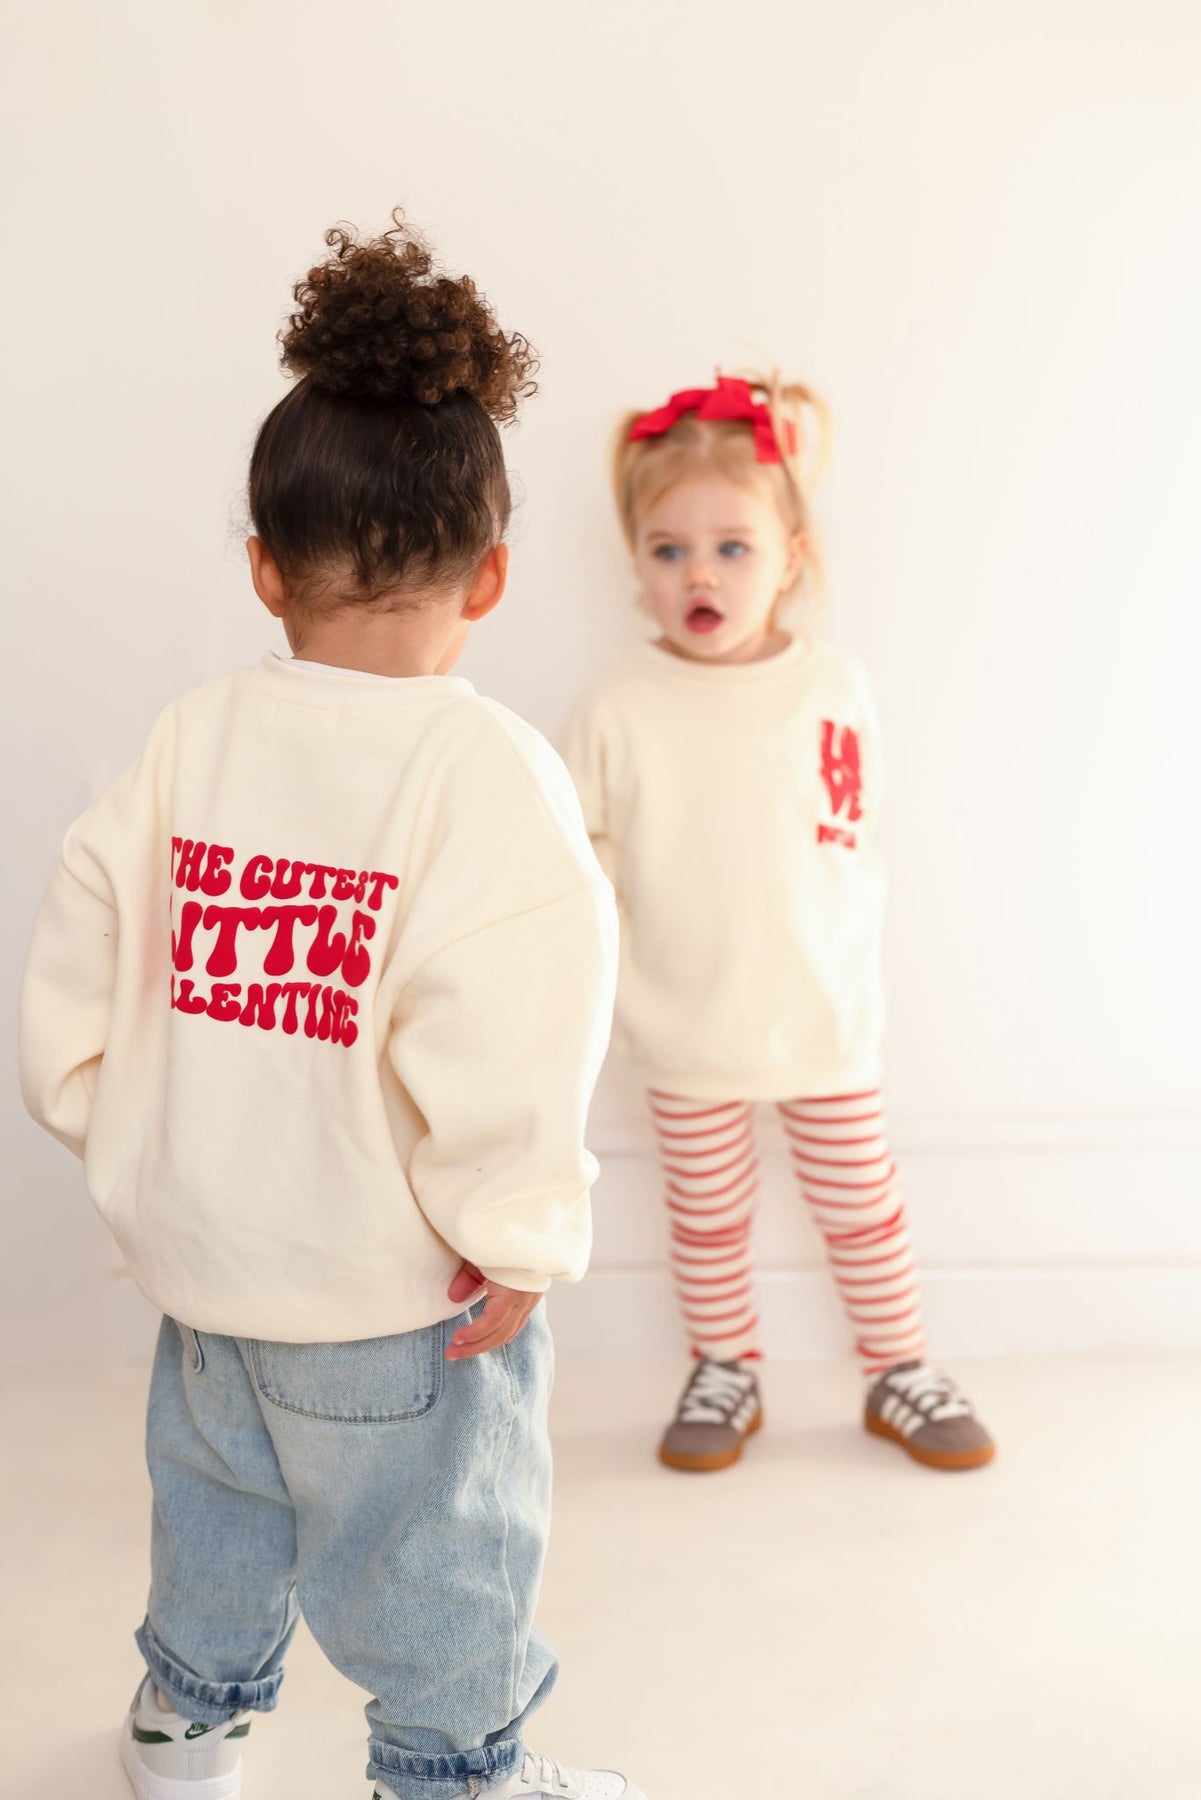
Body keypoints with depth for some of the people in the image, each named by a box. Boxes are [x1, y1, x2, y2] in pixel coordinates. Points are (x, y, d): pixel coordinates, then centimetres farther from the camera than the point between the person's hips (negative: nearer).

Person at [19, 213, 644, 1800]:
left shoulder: (191, 737, -6)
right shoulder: (486, 769, -21)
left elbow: (73, 973, -2)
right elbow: (498, 1044, -27)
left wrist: (129, 1138, 13)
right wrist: (522, 1243, -13)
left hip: (198, 1244, 6)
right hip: (393, 1285, -5)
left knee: (218, 1491, 28)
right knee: (434, 1541, 17)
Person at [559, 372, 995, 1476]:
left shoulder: (837, 691, -7)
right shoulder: (619, 712, -12)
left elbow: (858, 846, 2)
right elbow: (582, 876, -6)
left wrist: (851, 978, 5)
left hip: (824, 1021, 1)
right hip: (687, 1033, -1)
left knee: (862, 1207, 15)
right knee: (708, 1217, 16)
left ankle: (901, 1374, 34)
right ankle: (724, 1374, 36)